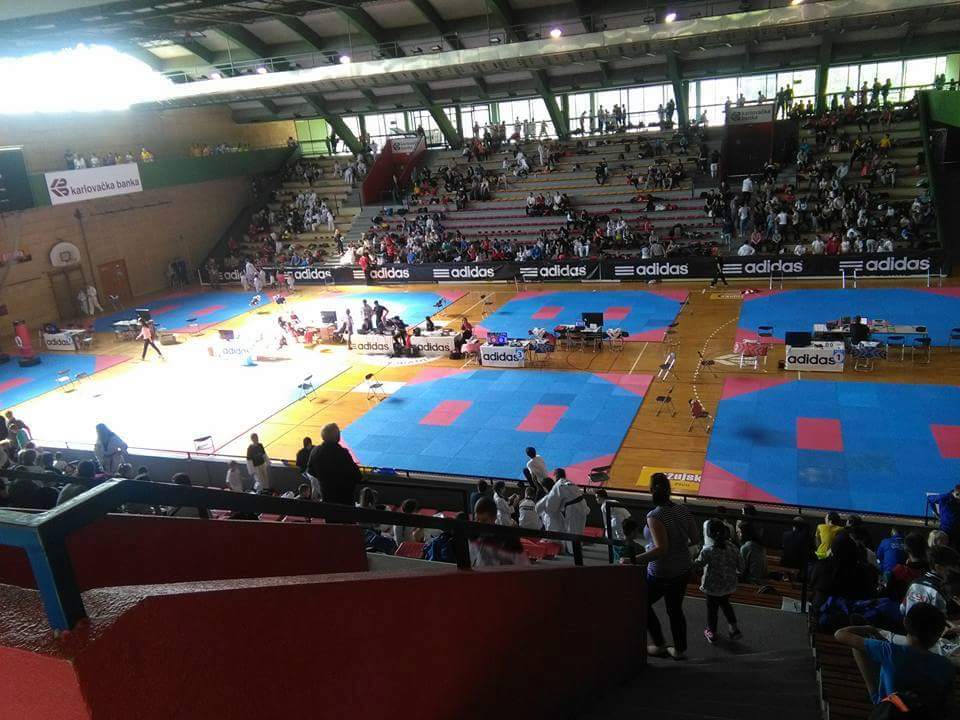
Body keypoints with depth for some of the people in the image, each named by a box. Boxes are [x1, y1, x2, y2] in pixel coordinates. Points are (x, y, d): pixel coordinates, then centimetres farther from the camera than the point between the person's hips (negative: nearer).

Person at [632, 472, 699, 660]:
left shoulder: (654, 516, -25)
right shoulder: (683, 511, -5)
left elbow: (661, 548, -32)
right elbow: (696, 539, 5)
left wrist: (634, 560, -31)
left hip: (661, 574, -6)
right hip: (683, 571, 6)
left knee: (643, 604, 18)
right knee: (675, 609, 23)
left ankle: (659, 645, 24)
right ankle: (680, 649, 33)